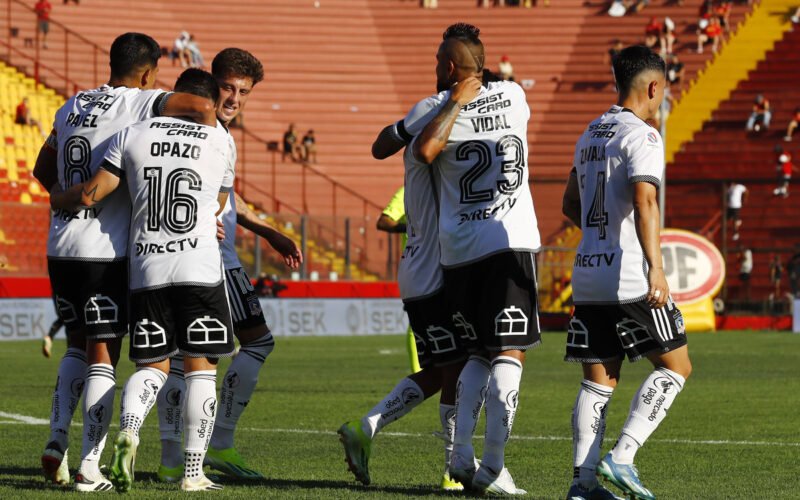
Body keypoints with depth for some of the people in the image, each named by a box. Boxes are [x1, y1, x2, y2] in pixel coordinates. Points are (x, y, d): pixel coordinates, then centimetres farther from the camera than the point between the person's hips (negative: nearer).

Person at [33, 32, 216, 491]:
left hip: (60, 246, 6)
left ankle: (57, 441, 7)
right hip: (105, 251, -6)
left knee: (78, 346, 21)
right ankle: (90, 467, -3)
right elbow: (203, 108, -20)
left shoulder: (72, 107, 14)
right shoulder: (143, 103, -5)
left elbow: (44, 170, 26)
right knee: (103, 357, 0)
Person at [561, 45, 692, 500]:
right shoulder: (642, 136, -9)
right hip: (630, 276, -8)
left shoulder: (591, 134, 17)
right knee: (675, 366, 2)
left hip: (587, 275, 8)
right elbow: (644, 201, -22)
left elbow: (571, 204, 26)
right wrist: (655, 266, -25)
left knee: (599, 380, 8)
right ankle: (620, 458, -8)